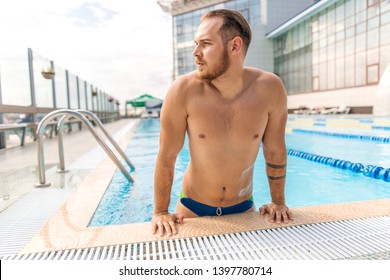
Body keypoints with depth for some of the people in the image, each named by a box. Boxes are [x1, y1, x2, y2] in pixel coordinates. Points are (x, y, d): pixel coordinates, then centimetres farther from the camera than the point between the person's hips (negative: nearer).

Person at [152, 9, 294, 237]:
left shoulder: (270, 88, -18)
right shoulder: (183, 90, -22)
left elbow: (275, 152, -6)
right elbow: (167, 157, -14)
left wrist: (278, 202, 2)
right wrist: (161, 212, -9)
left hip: (243, 207, 2)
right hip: (193, 207, -1)